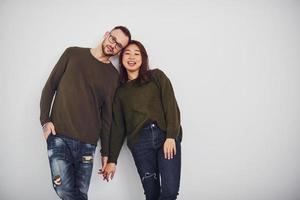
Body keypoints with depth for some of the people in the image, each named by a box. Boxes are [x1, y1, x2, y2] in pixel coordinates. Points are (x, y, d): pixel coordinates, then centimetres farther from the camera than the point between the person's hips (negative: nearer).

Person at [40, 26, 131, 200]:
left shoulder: (113, 76, 7)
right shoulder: (73, 53, 7)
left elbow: (107, 115, 8)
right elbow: (50, 86, 8)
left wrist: (106, 151, 6)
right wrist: (45, 120, -2)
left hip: (88, 142, 1)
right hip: (58, 136, -1)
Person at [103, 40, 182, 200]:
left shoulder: (157, 76, 12)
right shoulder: (120, 91, 16)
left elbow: (171, 106, 1)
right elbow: (117, 126, 15)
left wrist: (171, 137, -12)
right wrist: (112, 160, 11)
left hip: (166, 136, -1)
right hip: (139, 142, 1)